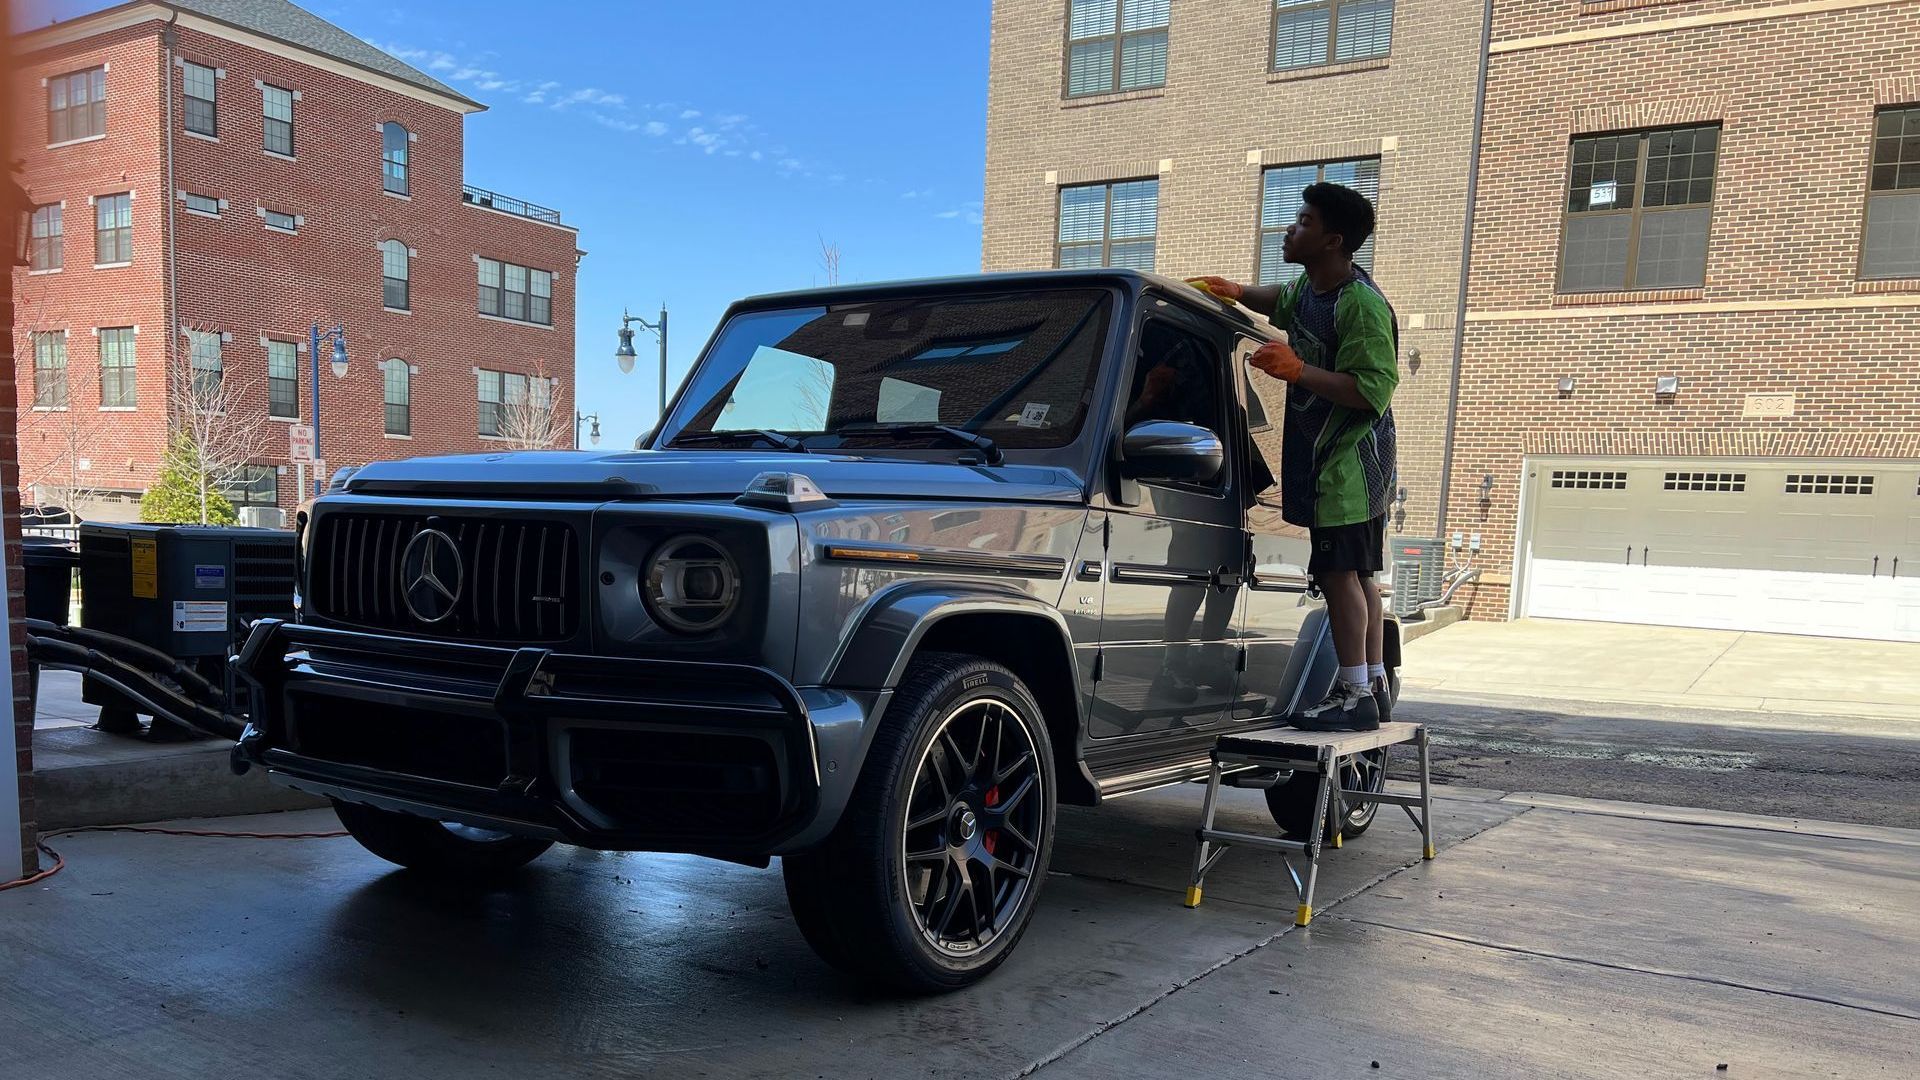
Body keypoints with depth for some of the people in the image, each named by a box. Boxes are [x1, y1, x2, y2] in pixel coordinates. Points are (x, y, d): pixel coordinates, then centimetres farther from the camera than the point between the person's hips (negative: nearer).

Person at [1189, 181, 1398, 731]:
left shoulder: (1362, 305, -19)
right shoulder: (1309, 286, 11)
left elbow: (1374, 389, -24)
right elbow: (1283, 302, 35)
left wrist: (1298, 370, -27)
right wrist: (1238, 292, 18)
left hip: (1349, 461, -10)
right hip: (1325, 455, 10)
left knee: (1340, 572, -9)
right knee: (1357, 574, 14)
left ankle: (1354, 695, -3)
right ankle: (1374, 686, 24)